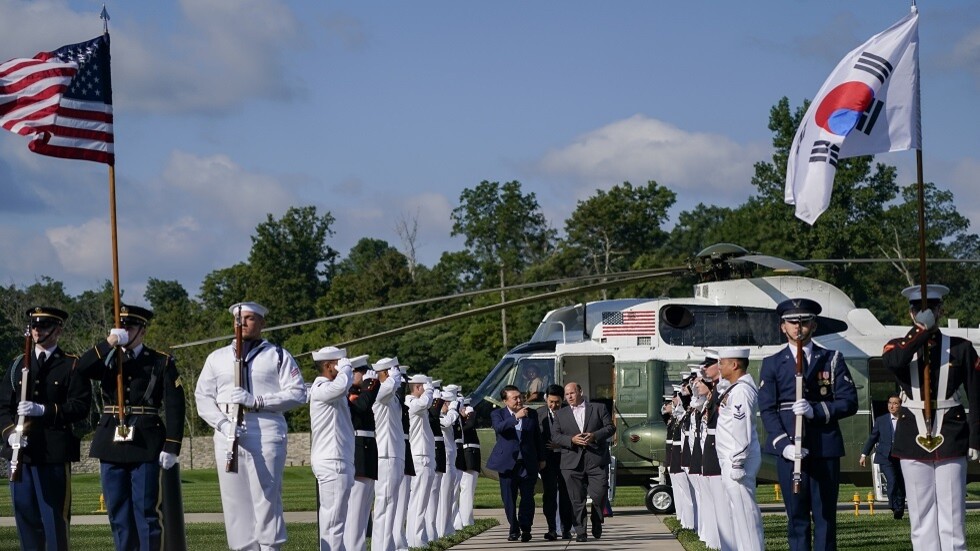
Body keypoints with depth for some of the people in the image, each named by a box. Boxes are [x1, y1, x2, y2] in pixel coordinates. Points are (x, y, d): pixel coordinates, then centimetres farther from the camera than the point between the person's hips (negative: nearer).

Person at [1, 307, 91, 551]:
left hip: (54, 452, -4)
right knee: (24, 513, 6)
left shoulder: (71, 366, 2)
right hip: (20, 451, 4)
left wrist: (43, 410, -18)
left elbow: (81, 406, -7)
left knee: (54, 515, -4)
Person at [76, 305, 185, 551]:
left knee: (146, 511, -4)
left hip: (146, 446, -3)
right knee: (118, 512, 7)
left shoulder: (162, 362, 3)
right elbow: (80, 369, -8)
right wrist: (108, 343, -16)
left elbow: (174, 406, -3)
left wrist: (171, 447, -11)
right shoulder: (107, 359, 11)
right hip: (112, 446, 4)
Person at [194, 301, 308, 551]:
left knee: (267, 498, -8)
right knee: (235, 502, 0)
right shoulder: (217, 358, 18)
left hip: (267, 434, -3)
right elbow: (203, 396, 12)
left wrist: (257, 401, -11)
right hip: (228, 435, 3)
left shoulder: (278, 356, 9)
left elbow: (297, 393, 0)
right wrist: (223, 423, -6)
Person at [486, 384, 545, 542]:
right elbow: (499, 428, -21)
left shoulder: (531, 414, 9)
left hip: (528, 463, 1)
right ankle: (513, 529, 12)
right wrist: (516, 417, -28)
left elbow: (537, 437, 16)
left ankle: (525, 529, 3)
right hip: (507, 463, -1)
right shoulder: (497, 414, 2)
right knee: (509, 499, 2)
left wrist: (541, 458, 16)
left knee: (527, 498, -4)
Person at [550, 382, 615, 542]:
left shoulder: (598, 408, 12)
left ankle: (597, 524, 19)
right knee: (577, 499, -3)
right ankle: (580, 532, 1)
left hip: (596, 460, -1)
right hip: (572, 462, 1)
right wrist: (572, 440, -12)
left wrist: (595, 436, -12)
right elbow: (555, 436, 6)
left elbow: (610, 428, 5)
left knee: (599, 494, -6)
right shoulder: (561, 414, 16)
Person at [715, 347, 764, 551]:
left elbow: (741, 431, -21)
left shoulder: (741, 390, -17)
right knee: (737, 510, 15)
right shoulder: (734, 389, 15)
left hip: (737, 459, -11)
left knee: (743, 509, -9)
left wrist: (737, 464, -21)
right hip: (731, 459, 11)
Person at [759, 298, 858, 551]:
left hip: (825, 447, 0)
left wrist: (816, 410, -14)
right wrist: (784, 444, -13)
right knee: (796, 516, 1)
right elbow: (767, 410, 2)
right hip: (789, 450, 0)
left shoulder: (832, 360, 9)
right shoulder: (772, 364, 9)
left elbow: (849, 402, 2)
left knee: (825, 515, 1)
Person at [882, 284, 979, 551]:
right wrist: (922, 330, -16)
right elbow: (893, 361, -19)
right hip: (913, 440, 1)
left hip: (951, 439, -1)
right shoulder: (899, 346, 7)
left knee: (952, 517, -3)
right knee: (921, 517, 4)